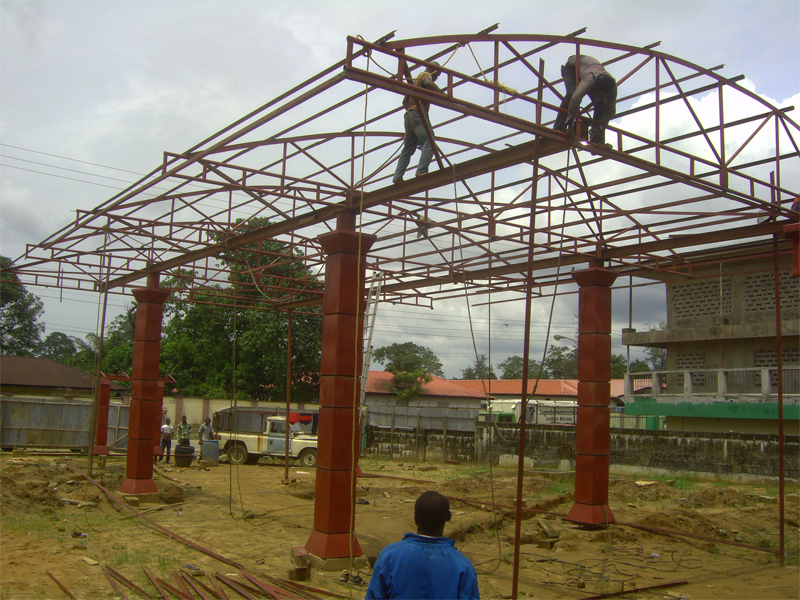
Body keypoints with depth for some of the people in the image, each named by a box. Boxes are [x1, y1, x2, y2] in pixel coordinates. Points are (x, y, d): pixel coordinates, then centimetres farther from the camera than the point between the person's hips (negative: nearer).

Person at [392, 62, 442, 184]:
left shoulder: (416, 80, 33)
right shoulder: (426, 75, 7)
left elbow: (405, 102, 32)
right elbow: (428, 83, -18)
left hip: (409, 115, 9)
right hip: (419, 113, -9)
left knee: (407, 149, 7)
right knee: (428, 143, -19)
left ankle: (397, 177, -1)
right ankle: (422, 171, -34)